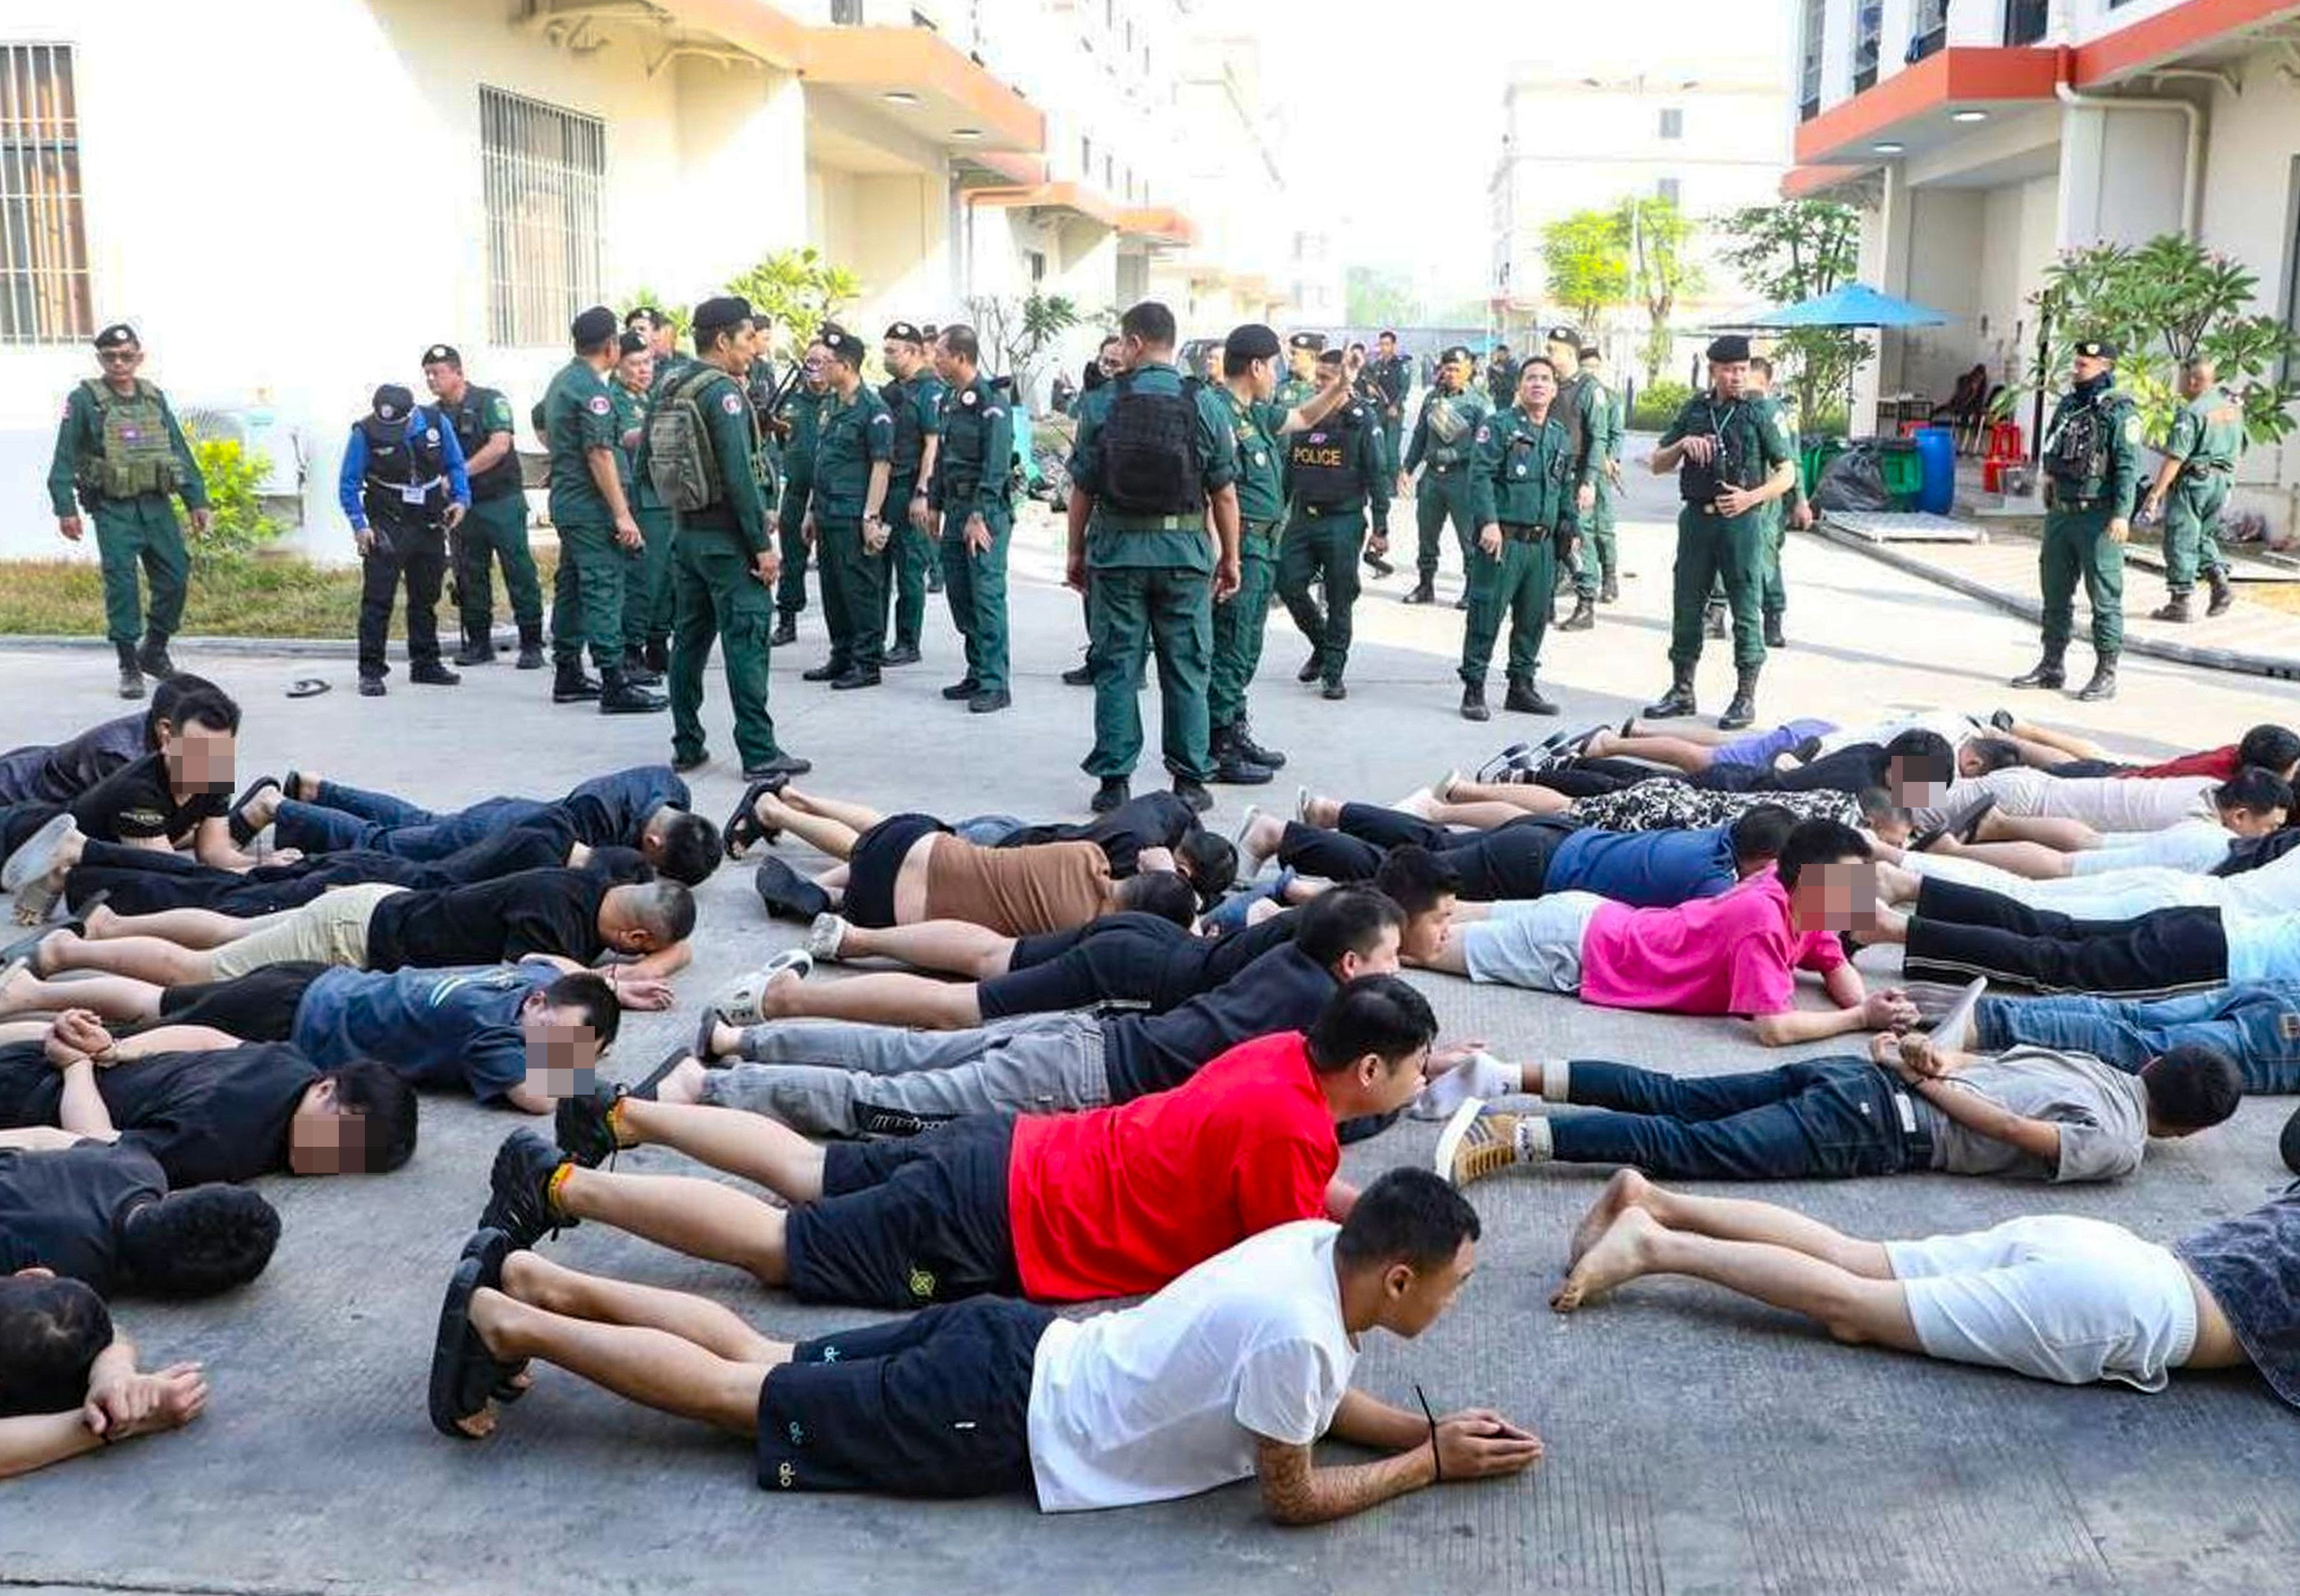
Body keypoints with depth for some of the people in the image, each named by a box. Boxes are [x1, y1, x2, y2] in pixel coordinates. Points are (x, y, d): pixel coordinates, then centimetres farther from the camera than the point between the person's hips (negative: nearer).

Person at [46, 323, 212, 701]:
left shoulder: (155, 398, 10)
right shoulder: (85, 401, -3)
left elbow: (180, 452, 14)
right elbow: (64, 459, -5)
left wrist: (197, 500, 9)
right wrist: (65, 509, -12)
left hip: (157, 505, 4)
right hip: (113, 510, -4)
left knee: (175, 576, 3)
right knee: (121, 583, -5)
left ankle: (155, 651, 22)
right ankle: (129, 666, 3)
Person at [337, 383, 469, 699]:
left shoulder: (436, 424, -4)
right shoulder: (365, 433, -13)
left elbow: (455, 466, 10)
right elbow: (348, 484, -8)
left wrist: (461, 499, -4)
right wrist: (359, 526, -15)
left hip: (431, 527, 4)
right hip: (386, 529, -4)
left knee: (426, 598, 14)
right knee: (377, 600, -8)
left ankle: (425, 664, 25)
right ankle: (371, 671, -4)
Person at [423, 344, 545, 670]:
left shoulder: (490, 401, -5)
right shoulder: (435, 414, 12)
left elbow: (500, 445, -17)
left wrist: (460, 473, -19)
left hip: (502, 500, -6)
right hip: (463, 507, 6)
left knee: (519, 571, -5)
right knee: (470, 577, 8)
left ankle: (531, 644, -2)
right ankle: (478, 643, 16)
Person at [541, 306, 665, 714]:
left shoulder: (560, 381, 14)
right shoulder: (592, 389, -16)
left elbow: (544, 427, 27)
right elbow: (600, 455, -21)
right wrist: (622, 515, -22)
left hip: (564, 499, 10)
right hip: (592, 507, -10)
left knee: (571, 586, 14)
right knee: (603, 590, -10)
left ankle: (568, 676, 21)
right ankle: (615, 686, -11)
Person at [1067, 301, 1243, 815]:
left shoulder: (1101, 403, -3)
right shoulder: (1206, 405, -3)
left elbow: (1082, 488, -1)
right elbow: (1224, 492, -1)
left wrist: (1077, 551, 10)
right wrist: (1230, 558, 8)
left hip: (1116, 548, 0)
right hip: (1186, 549, 0)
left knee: (1116, 668, 7)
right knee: (1186, 670, 8)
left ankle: (1114, 779, 8)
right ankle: (1189, 779, 12)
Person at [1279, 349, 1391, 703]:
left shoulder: (1361, 421, -3)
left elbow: (1378, 475, -4)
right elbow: (1288, 470, 19)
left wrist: (1380, 528, -7)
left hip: (1343, 522, -5)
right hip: (1302, 518, 5)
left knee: (1339, 600, -1)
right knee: (1288, 584, -2)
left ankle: (1333, 672, 10)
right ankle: (1322, 644, 22)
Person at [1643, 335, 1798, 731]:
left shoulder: (1759, 413, 1)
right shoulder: (1693, 411, 10)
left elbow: (1787, 474, 1)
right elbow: (1658, 466, 14)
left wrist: (1751, 497, -14)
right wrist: (1683, 445, -5)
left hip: (1741, 521, -4)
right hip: (1696, 520, 4)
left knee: (1745, 611, -1)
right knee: (1686, 606, 8)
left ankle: (1745, 699, 6)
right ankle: (1682, 692, 19)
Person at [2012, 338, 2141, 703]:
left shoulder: (2119, 411, -10)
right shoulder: (2067, 405, 12)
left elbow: (2128, 467, -15)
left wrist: (2122, 515, -21)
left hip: (2098, 518, -8)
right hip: (2060, 514, 8)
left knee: (2105, 598, -2)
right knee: (2055, 594, 13)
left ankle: (2106, 675, 3)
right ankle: (2052, 666, 23)